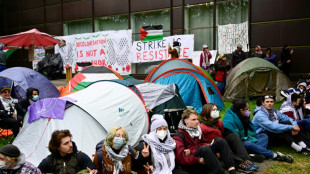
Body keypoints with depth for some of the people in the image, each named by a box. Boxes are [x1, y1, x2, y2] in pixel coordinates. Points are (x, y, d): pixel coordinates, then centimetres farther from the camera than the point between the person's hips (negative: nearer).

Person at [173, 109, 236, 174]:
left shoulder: (197, 130, 16)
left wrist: (210, 146, 1)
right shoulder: (179, 136, -9)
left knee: (220, 141, -9)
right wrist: (198, 160, -24)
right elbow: (180, 158, -17)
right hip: (191, 166, -7)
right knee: (204, 148, -35)